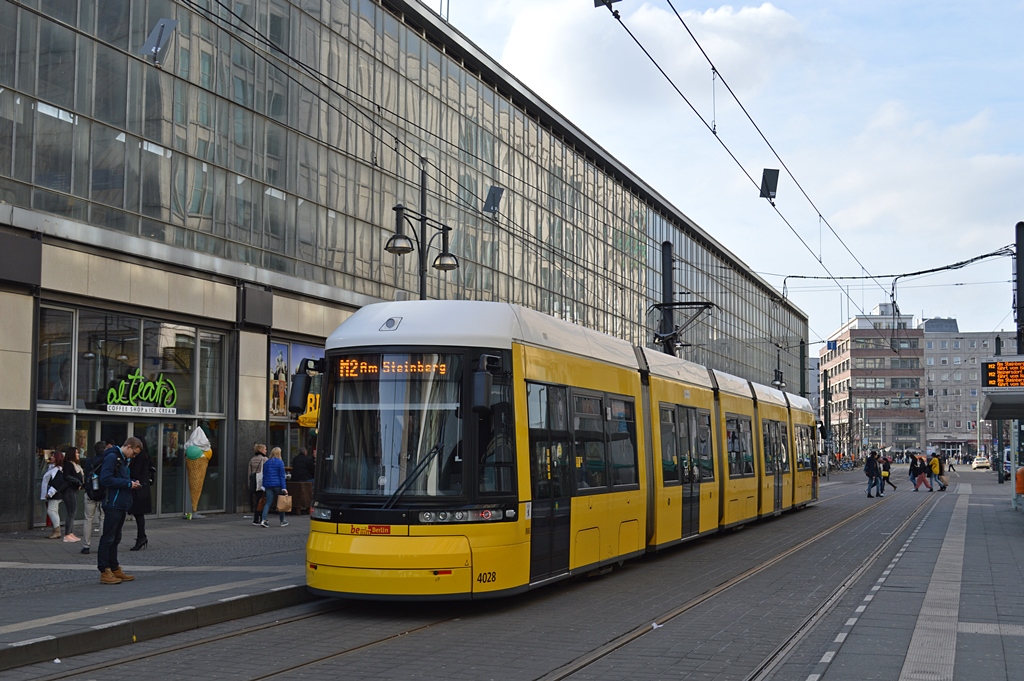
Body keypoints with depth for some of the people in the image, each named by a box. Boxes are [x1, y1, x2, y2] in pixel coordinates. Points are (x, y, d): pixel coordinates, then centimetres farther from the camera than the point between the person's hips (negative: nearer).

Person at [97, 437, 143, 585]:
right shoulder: (112, 457, -12)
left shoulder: (123, 459, 18)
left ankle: (114, 569, 22)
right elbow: (105, 479, -21)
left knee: (115, 538, 15)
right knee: (108, 538, -5)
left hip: (121, 505, 10)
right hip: (113, 505, -10)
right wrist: (128, 484, -17)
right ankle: (104, 572, -2)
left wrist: (131, 483, 7)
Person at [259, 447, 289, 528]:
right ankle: (282, 521, 16)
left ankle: (263, 520, -16)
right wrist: (284, 488, -9)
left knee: (268, 503, 2)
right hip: (277, 485, -4)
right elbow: (282, 476, -8)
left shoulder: (266, 463, 9)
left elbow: (264, 475, 12)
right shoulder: (280, 462, -6)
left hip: (268, 485, 4)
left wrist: (264, 486, 16)